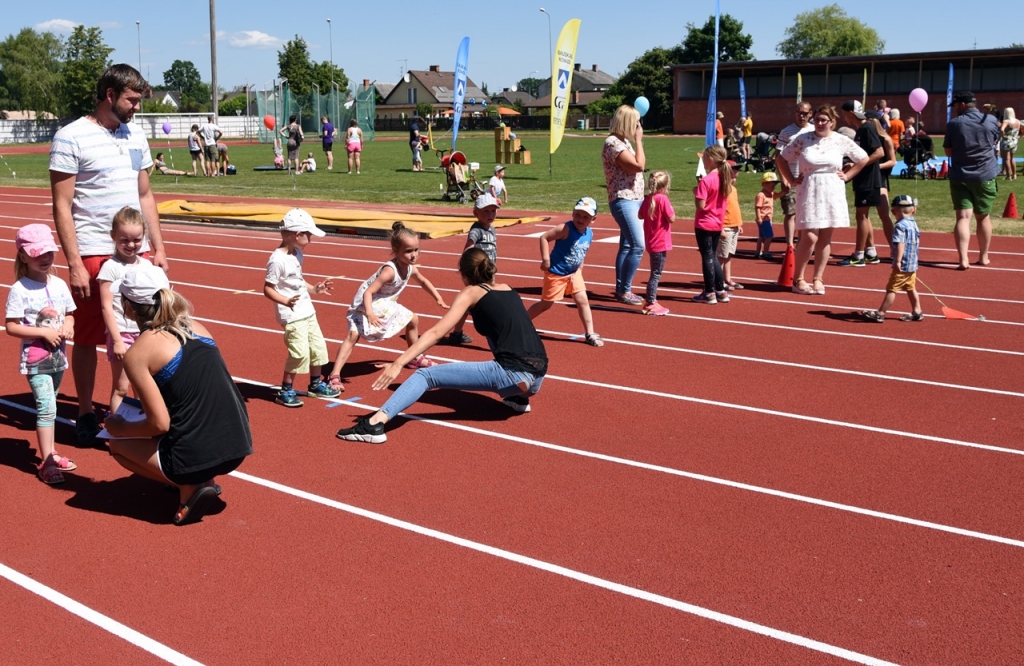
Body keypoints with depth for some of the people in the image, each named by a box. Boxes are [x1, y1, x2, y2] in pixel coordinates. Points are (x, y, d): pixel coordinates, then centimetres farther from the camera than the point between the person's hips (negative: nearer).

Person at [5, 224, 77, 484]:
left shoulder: (59, 284, 3)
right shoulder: (20, 289, -13)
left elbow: (69, 315, 14)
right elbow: (11, 327, -13)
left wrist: (68, 326, -8)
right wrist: (44, 332, -20)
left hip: (58, 355, 6)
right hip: (35, 358, -6)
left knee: (48, 407, 17)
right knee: (46, 407, -11)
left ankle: (50, 453, 28)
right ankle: (46, 462, -6)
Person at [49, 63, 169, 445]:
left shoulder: (135, 137, 11)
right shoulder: (71, 138, -7)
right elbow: (61, 206, -9)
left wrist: (158, 249, 12)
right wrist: (74, 264, -13)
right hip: (92, 255, -5)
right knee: (88, 337, 6)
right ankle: (85, 414, 18)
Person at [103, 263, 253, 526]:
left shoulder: (137, 353, -8)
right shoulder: (195, 326, 10)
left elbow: (159, 424, -10)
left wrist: (120, 428, 10)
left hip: (199, 456, -6)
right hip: (238, 445, 6)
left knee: (117, 444, 22)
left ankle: (190, 488, 6)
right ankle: (204, 480, 16)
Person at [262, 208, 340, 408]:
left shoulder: (297, 254, 8)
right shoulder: (277, 260, -20)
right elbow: (268, 289, -19)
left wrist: (314, 289, 12)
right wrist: (286, 301, -31)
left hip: (307, 312, 9)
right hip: (292, 316, -9)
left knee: (318, 347, 16)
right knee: (299, 353, -10)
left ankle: (316, 384, 35)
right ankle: (285, 391, 7)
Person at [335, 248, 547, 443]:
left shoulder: (471, 293, 6)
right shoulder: (508, 290, 22)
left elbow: (435, 333, -5)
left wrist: (399, 363, -10)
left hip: (513, 374, -7)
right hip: (537, 376, 7)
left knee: (426, 375, -5)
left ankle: (374, 424, -23)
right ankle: (518, 398, 31)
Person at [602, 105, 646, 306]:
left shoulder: (624, 142, 15)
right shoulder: (613, 143, -15)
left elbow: (639, 164, 25)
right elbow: (638, 165, -21)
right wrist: (638, 140, -13)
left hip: (634, 200, 10)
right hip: (623, 201, -10)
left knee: (627, 246, 12)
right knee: (638, 246, -15)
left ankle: (621, 289, 18)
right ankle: (624, 290, -7)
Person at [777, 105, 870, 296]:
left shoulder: (841, 141, 1)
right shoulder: (803, 139, -3)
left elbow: (863, 159, 11)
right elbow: (782, 159, 5)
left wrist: (846, 176, 5)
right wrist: (791, 180, -2)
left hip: (832, 193, 2)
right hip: (809, 192, -2)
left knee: (825, 237, 6)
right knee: (810, 237, -9)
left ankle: (818, 279, 16)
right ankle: (798, 279, 3)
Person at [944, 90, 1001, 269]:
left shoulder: (954, 124, -5)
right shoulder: (991, 120, 0)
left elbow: (948, 152, 2)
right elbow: (995, 142, 16)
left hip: (960, 177, -2)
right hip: (985, 176, 2)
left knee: (963, 217, -6)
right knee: (983, 217, 15)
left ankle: (963, 259, -19)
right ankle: (983, 257, 27)